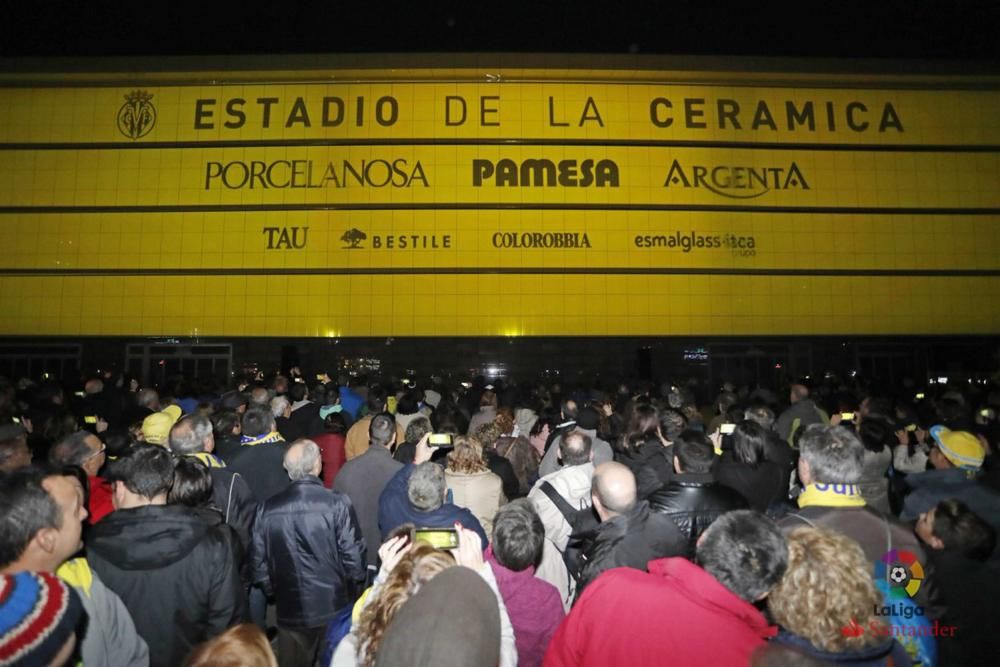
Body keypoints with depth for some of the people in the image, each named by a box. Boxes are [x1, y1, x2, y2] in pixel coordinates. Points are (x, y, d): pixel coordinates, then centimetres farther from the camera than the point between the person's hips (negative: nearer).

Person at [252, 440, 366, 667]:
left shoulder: (267, 508, -10)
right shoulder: (337, 503, -19)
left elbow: (258, 560, -2)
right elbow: (353, 555, -15)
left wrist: (273, 591, 15)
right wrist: (355, 584, 5)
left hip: (289, 609, 3)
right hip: (334, 606, -2)